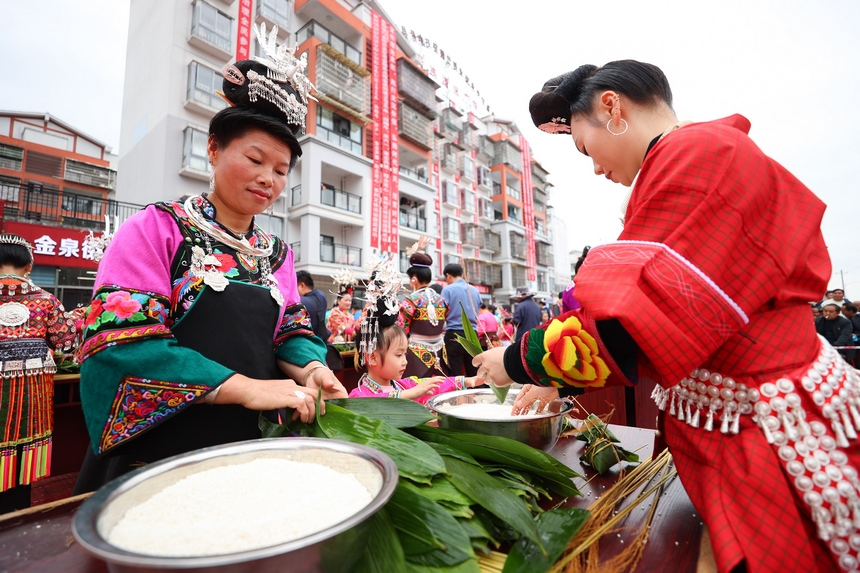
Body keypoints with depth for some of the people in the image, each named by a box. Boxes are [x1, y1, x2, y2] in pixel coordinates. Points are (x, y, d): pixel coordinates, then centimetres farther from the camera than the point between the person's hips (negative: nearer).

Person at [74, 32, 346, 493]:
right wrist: (244, 387, -25)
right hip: (156, 449, -4)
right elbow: (121, 340, -16)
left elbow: (292, 331, 7)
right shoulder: (157, 228, -7)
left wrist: (311, 368, -15)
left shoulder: (278, 254, 6)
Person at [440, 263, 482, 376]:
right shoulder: (475, 290, 10)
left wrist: (444, 327, 13)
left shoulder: (447, 290, -5)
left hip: (454, 334, -4)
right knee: (473, 373, 9)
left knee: (454, 373, 1)